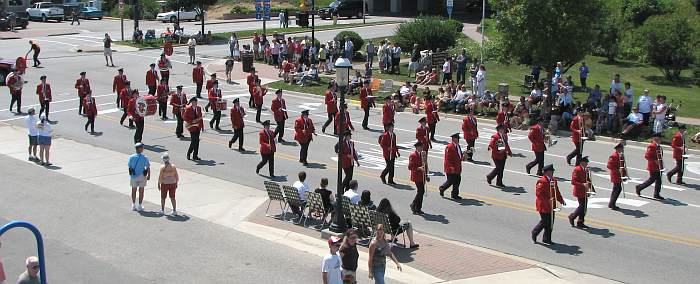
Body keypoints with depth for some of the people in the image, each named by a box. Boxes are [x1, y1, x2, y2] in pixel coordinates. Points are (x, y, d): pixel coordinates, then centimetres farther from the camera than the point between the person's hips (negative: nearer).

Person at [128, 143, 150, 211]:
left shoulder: (131, 157, -8)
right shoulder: (144, 158, -15)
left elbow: (129, 167, -2)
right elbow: (148, 167, -12)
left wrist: (130, 174, 13)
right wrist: (148, 175, 2)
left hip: (133, 176, 2)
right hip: (142, 176, -2)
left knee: (133, 190, 16)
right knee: (141, 191, 9)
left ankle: (133, 205, 22)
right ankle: (139, 206, 13)